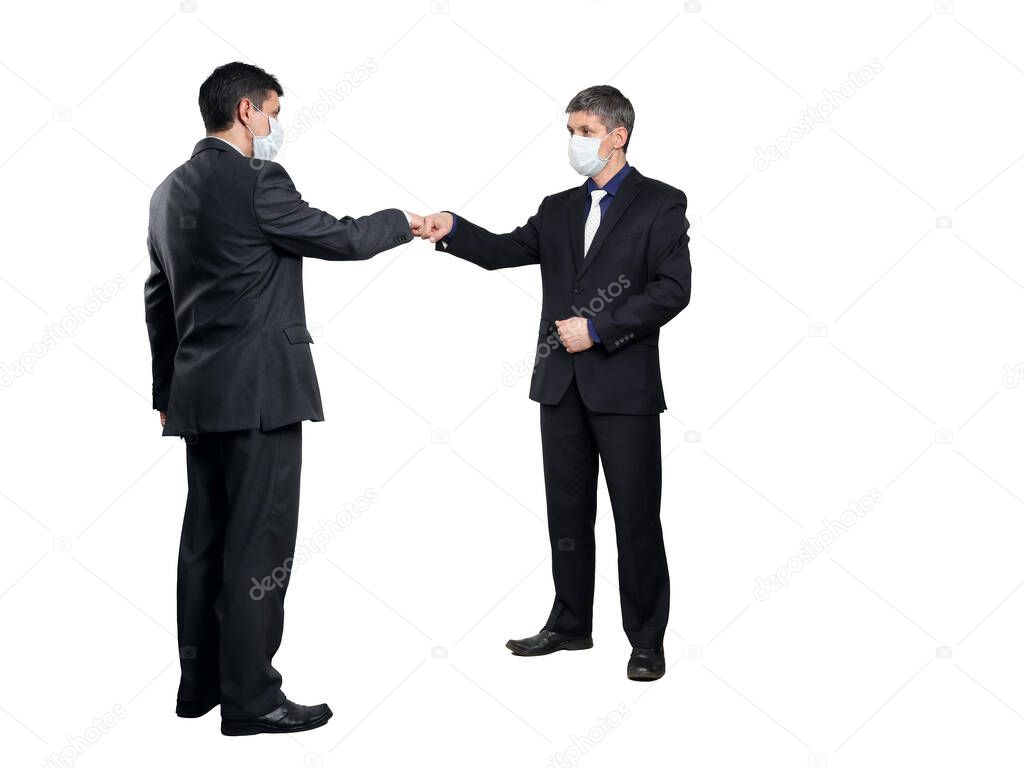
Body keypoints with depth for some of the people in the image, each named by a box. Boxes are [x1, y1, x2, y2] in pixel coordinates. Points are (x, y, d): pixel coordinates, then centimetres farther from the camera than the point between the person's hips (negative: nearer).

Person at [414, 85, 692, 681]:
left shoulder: (660, 204, -2)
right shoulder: (559, 209, 15)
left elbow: (672, 289, -11)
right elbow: (506, 251, 3)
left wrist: (598, 329, -16)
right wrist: (453, 230, -14)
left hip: (624, 385, -5)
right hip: (562, 384, 6)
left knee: (637, 517, 2)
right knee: (568, 510, 13)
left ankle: (647, 640, 13)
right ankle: (570, 624, 26)